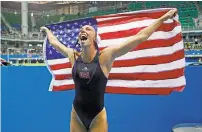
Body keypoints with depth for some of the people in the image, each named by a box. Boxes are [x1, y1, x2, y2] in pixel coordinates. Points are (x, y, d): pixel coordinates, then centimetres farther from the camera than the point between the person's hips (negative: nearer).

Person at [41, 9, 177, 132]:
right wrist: (47, 30, 34)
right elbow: (54, 42, 17)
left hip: (97, 117, -3)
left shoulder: (105, 56, -14)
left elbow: (140, 37, -13)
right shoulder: (73, 56, -3)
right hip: (77, 115, 3)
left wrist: (163, 18, -10)